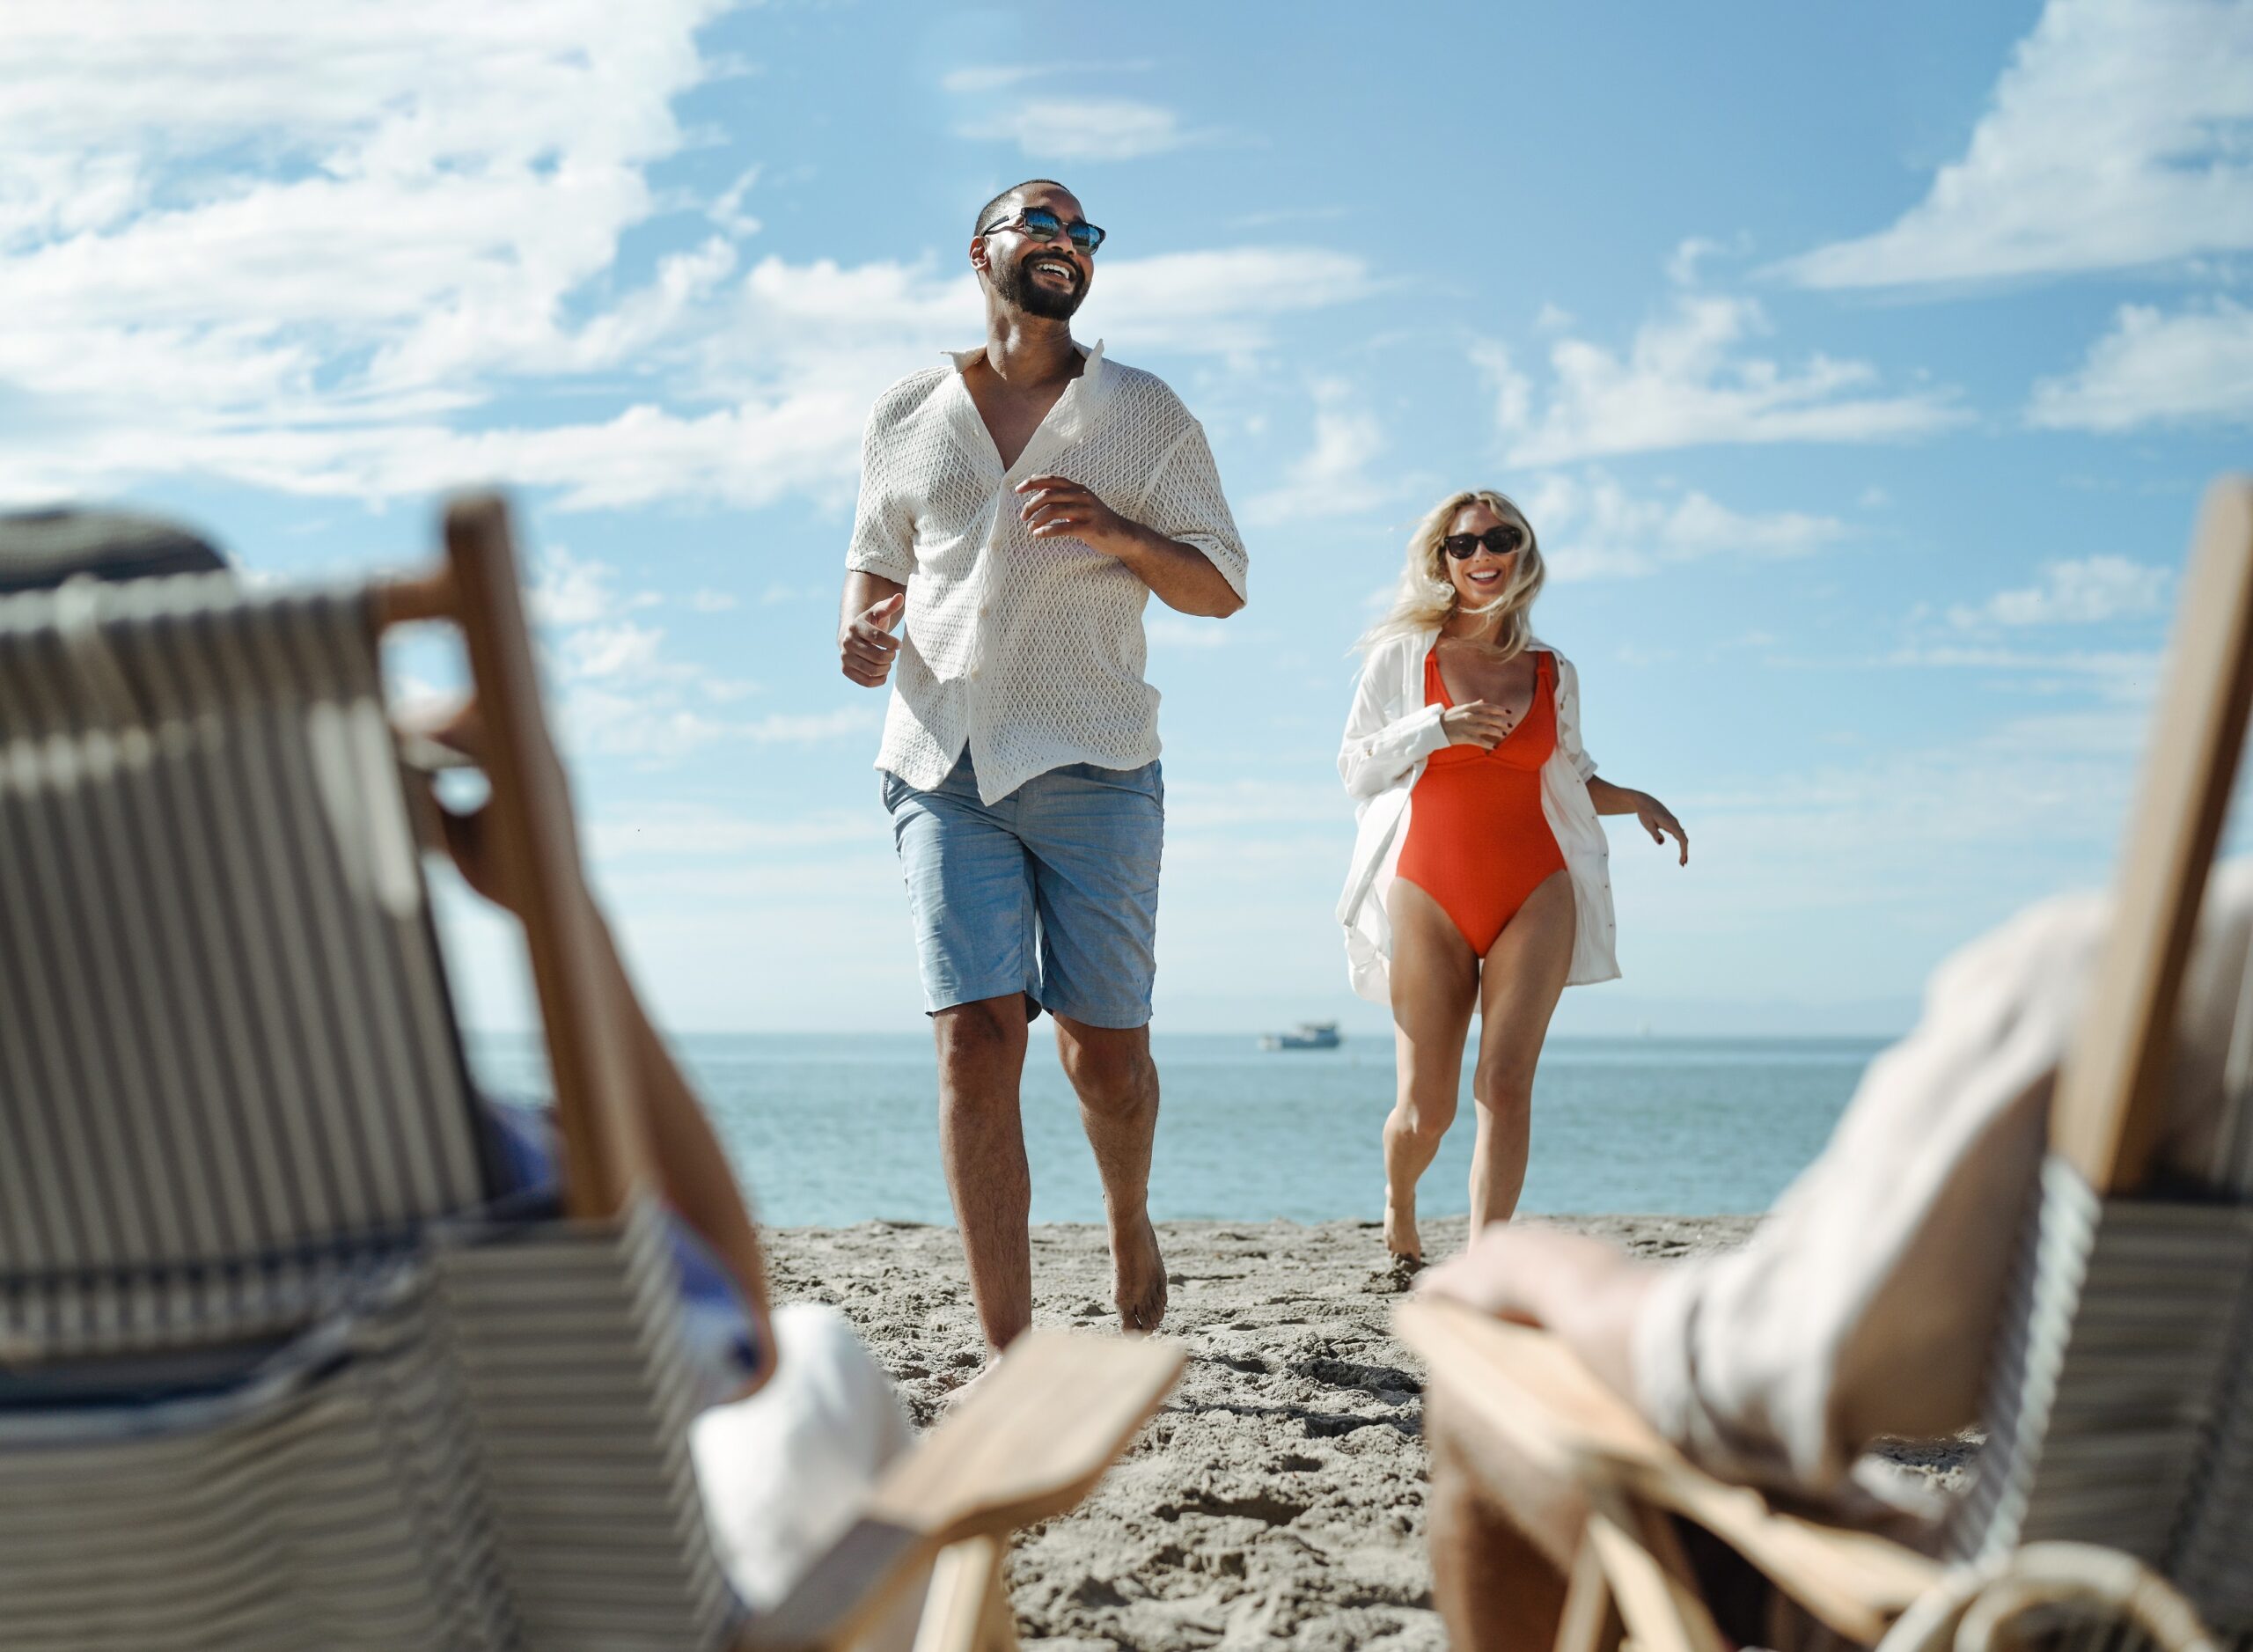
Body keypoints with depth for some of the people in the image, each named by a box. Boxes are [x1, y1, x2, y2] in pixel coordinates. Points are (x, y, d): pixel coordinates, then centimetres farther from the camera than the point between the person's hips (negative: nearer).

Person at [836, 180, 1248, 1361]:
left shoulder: (1145, 413, 10)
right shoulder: (905, 418, 15)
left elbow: (1221, 585, 8)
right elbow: (875, 565, 24)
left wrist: (1119, 532, -11)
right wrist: (862, 632, 1)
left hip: (1091, 761, 0)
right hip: (943, 761, 1)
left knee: (1104, 1045, 1)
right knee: (975, 1038, -11)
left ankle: (1130, 1222, 35)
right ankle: (1009, 1358, -8)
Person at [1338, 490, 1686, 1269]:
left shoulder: (1552, 671, 11)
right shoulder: (1403, 655, 5)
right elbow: (1354, 768, 3)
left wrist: (1634, 800, 3)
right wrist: (1437, 726, -10)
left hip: (1534, 893, 2)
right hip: (1429, 892, -1)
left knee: (1505, 1085, -12)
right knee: (1427, 1107, 1)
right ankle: (1398, 1206, 34)